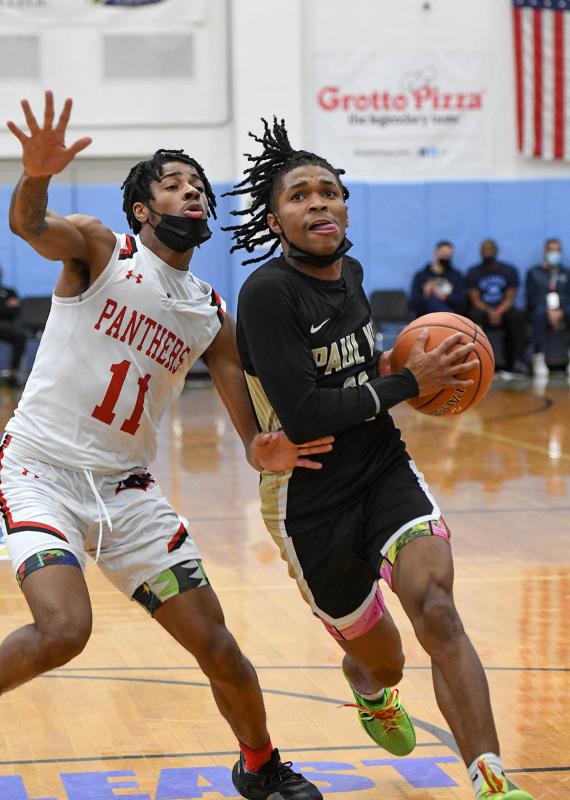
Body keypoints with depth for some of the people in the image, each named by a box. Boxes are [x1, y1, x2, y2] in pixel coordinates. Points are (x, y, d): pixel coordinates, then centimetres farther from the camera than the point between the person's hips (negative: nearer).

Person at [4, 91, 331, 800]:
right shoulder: (100, 249, -4)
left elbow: (251, 430, 8)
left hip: (126, 489, 5)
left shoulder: (212, 317, 9)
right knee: (63, 629, -28)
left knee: (217, 646, 3)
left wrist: (264, 452, -17)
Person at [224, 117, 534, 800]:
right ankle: (372, 693, 54)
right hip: (311, 500, -4)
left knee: (434, 606, -24)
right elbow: (303, 416, -25)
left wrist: (400, 370, 5)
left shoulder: (349, 271, 4)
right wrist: (409, 383, -19)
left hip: (385, 469, 4)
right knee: (381, 662, 13)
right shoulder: (267, 293, -19)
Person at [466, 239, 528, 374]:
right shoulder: (473, 272, 6)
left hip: (503, 309, 1)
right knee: (475, 316, -36)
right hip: (483, 310, -1)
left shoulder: (509, 270, 7)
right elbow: (475, 299, -2)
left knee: (518, 315, -33)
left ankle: (519, 361, -36)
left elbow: (510, 298, -1)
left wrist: (499, 312, -21)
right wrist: (489, 312, -22)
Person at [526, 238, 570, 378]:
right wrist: (548, 312, -13)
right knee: (539, 313, -39)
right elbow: (532, 298, 4)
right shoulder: (534, 273, 16)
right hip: (542, 310, -1)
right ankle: (539, 359, -43)